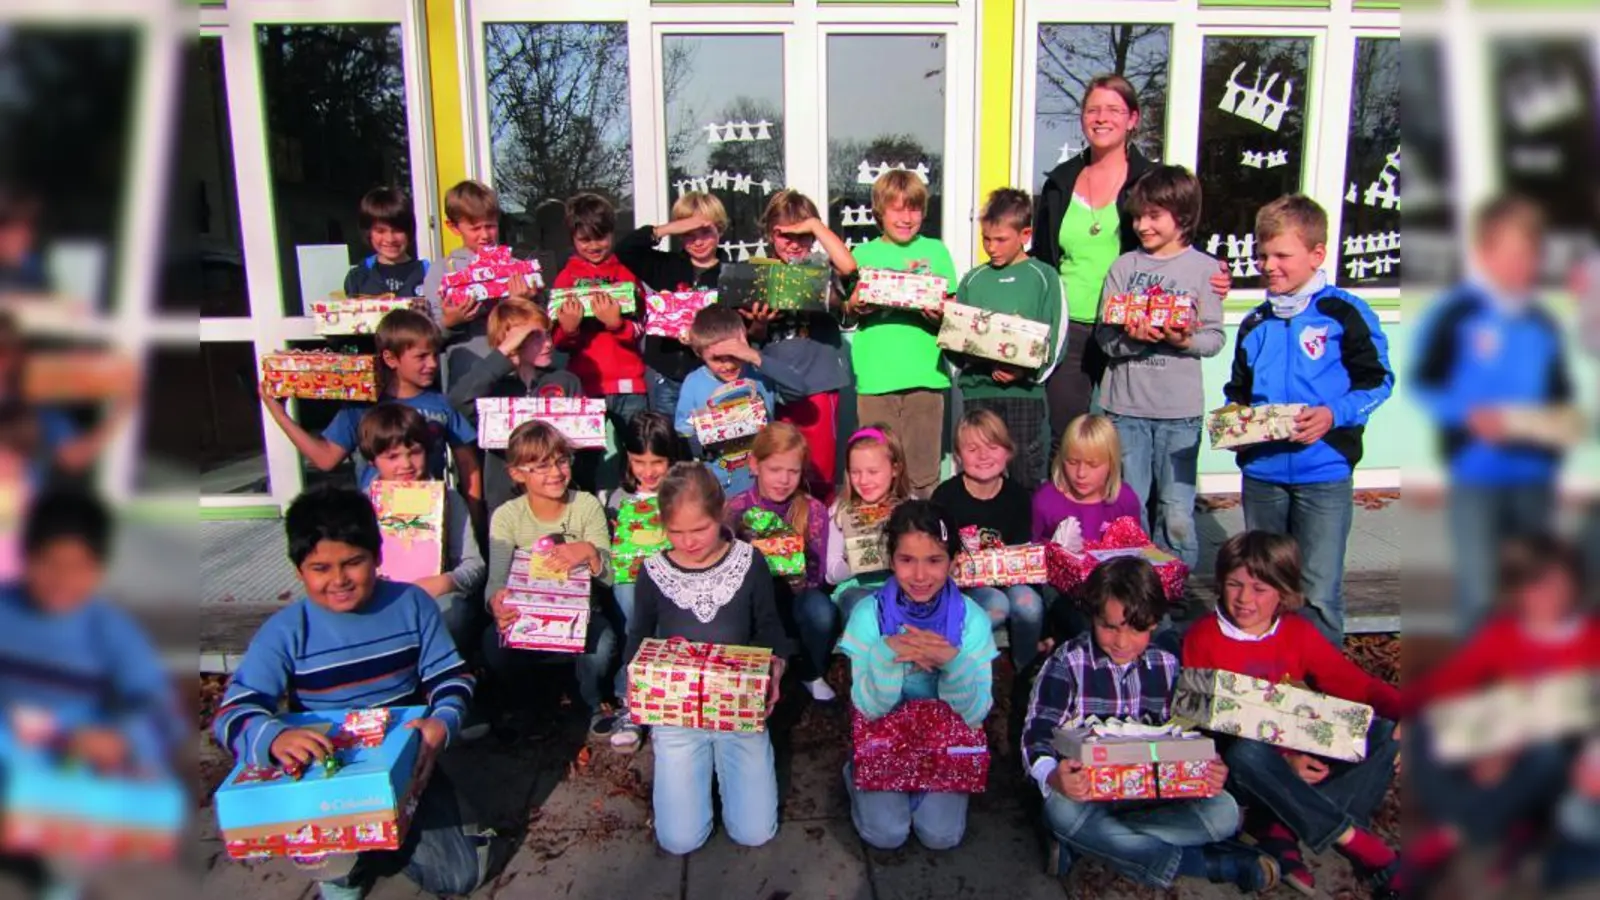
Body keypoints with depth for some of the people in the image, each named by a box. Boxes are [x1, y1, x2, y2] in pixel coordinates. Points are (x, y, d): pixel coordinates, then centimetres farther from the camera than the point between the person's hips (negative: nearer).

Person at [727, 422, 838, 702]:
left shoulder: (814, 510, -6)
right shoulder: (736, 509, -7)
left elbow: (816, 575, -5)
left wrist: (800, 576, -27)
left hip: (796, 601, 1)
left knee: (820, 610, -33)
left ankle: (813, 674, -1)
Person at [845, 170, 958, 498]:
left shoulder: (935, 251, 11)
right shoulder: (864, 255, 11)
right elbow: (847, 312, 11)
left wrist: (941, 314, -14)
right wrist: (854, 306, -11)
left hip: (925, 374, 0)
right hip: (875, 376, 0)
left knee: (923, 471, 3)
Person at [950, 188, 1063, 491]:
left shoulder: (1044, 278, 2)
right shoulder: (972, 279, 10)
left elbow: (1055, 340, -3)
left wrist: (1027, 371, -18)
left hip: (1025, 391, -3)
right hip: (977, 390, 3)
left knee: (1027, 482, 0)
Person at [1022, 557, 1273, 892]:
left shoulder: (1166, 666, 5)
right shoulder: (1067, 664, -8)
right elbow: (1036, 737, -13)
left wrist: (1208, 771, -15)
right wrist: (1054, 778, -36)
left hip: (1153, 791, 4)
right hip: (1085, 792, -4)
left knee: (1223, 813, -18)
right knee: (1063, 811, -36)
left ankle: (1082, 844, -21)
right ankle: (1205, 863, -24)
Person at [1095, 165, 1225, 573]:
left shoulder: (1204, 268, 2)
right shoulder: (1124, 266, 6)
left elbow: (1214, 338, 0)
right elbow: (1104, 335, 1)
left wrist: (1185, 340, -20)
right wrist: (1132, 336, -19)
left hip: (1180, 408, -1)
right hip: (1125, 404, 2)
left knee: (1178, 514, 1)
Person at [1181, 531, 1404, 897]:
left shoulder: (1299, 633, 5)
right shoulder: (1202, 638, -8)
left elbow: (1356, 684, 2)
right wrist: (1283, 759, -22)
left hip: (1308, 763, 5)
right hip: (1243, 771, -4)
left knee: (1387, 734, -15)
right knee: (1246, 752, -38)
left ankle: (1284, 833, -24)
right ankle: (1353, 839, -21)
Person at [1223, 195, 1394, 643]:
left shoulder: (1346, 314, -6)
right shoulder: (1255, 324, 11)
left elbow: (1378, 381, -4)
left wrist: (1334, 415, -19)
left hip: (1324, 475, -5)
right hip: (1261, 474, 5)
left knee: (1319, 593, -3)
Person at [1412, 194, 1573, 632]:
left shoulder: (1543, 323, 10)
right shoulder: (1456, 312, -5)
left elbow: (1560, 392, 17)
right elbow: (1423, 383, -6)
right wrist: (1468, 415, -19)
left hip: (1535, 470, 5)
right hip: (1477, 470, -5)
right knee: (1478, 586, -1)